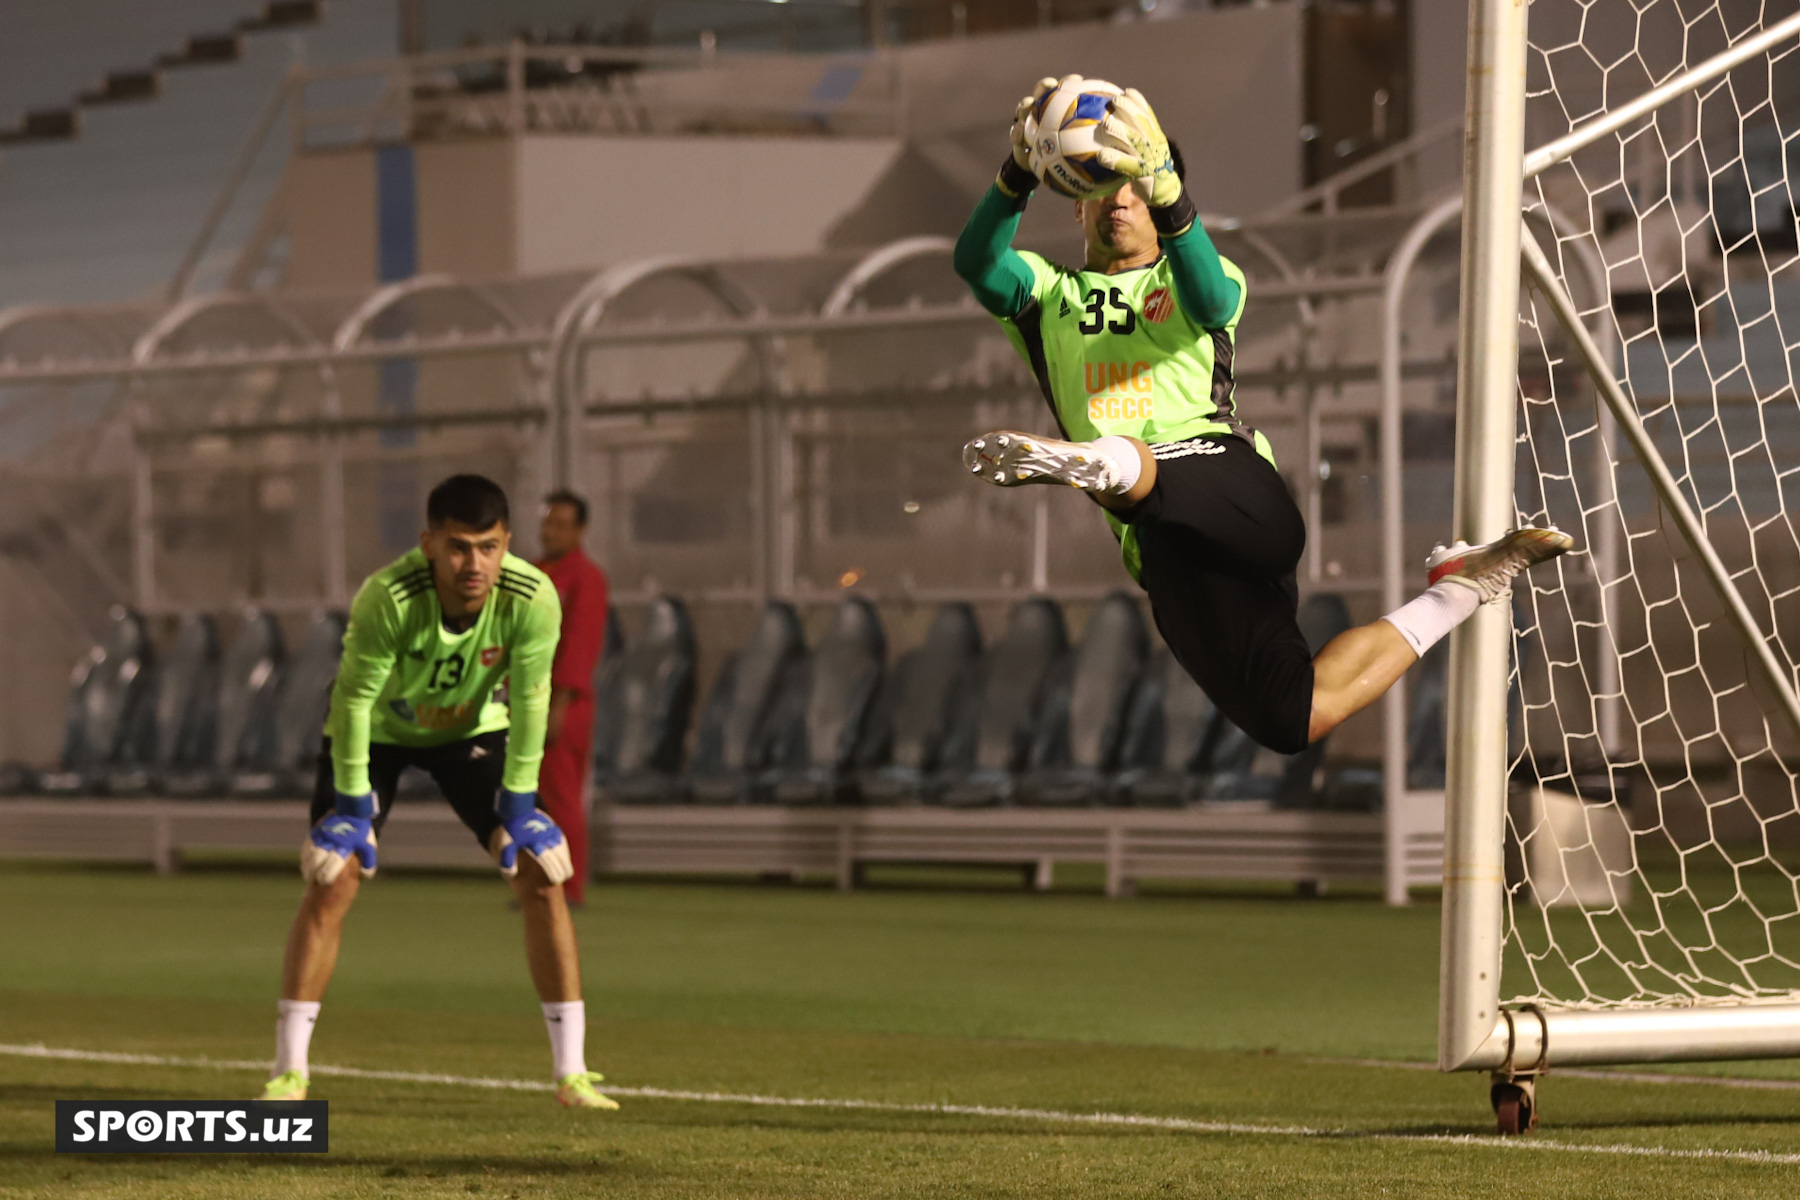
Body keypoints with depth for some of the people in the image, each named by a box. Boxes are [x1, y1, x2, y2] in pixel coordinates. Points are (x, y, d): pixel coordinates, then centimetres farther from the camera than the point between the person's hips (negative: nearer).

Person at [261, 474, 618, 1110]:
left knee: (542, 877, -8)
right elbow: (354, 700, -26)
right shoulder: (387, 598, -38)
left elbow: (528, 702, -18)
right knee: (330, 883, -14)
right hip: (378, 730, -2)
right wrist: (354, 804, -21)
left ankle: (572, 1072, -1)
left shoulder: (532, 599, -31)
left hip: (473, 730, 2)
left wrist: (517, 804, -14)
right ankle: (288, 1074, -7)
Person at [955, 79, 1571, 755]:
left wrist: (1167, 194, -27)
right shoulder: (1050, 294, 26)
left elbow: (1213, 302, -7)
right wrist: (1019, 173, -19)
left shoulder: (1187, 280, 21)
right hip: (1164, 553, 2)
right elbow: (977, 264, 1)